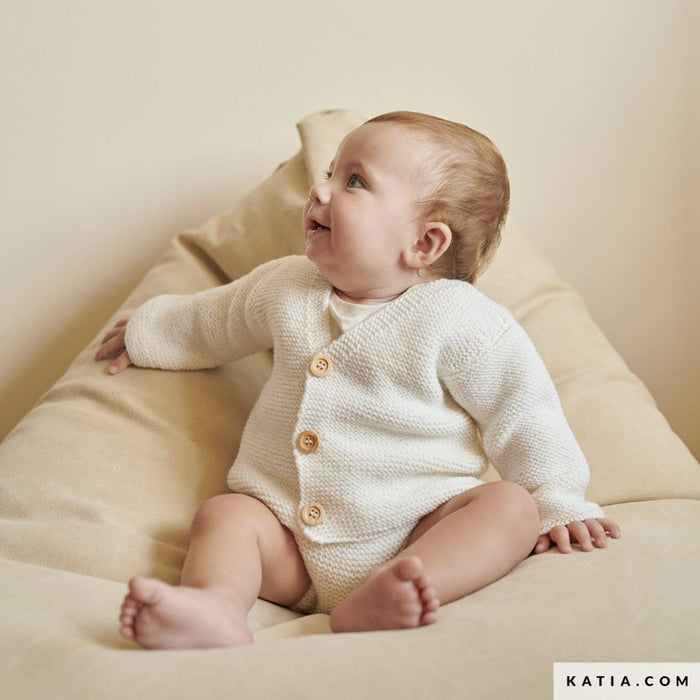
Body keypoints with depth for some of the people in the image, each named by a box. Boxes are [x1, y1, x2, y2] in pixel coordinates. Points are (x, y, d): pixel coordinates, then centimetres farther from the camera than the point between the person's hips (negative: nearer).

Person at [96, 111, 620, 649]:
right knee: (224, 513, -18)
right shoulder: (284, 287, 8)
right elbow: (214, 321, 28)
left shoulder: (456, 319, -9)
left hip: (415, 530, -3)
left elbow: (522, 412, -4)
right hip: (289, 534, 4)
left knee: (511, 506, -27)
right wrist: (147, 333, 39)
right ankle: (217, 607, -46)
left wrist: (557, 503, -6)